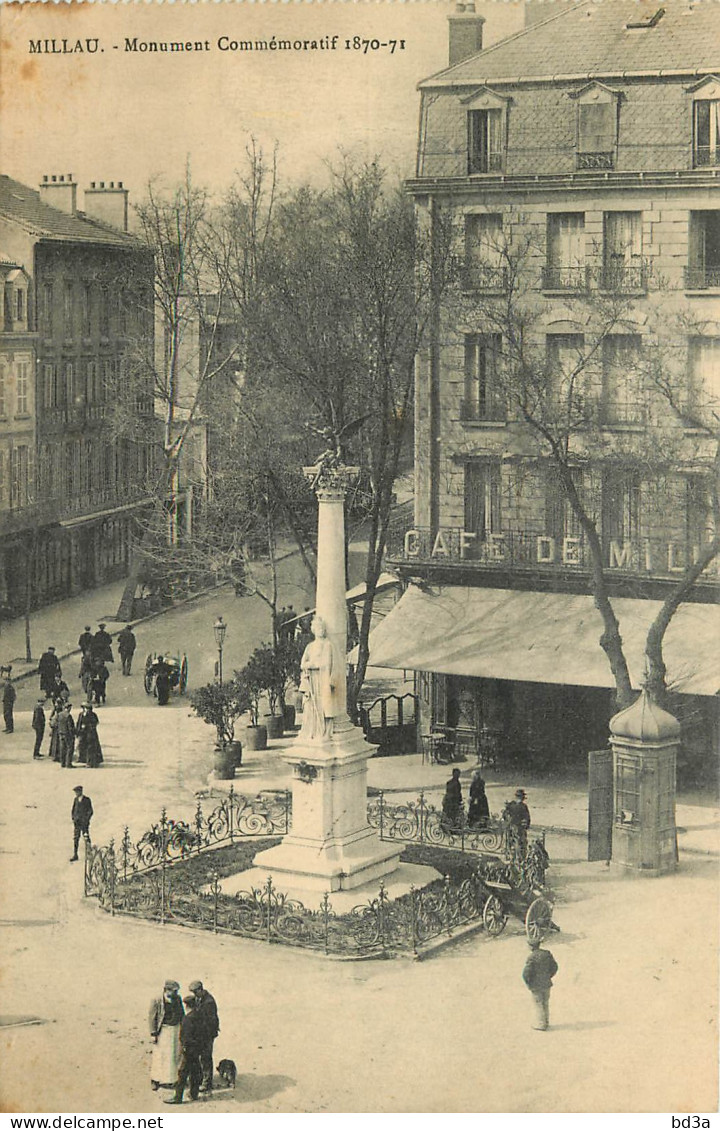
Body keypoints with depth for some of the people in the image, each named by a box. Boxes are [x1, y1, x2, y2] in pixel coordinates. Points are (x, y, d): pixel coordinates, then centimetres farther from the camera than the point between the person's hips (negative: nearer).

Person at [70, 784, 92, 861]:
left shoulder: (87, 800, -6)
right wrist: (73, 819, 5)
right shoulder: (76, 800, 8)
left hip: (84, 822, -4)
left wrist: (86, 821, -10)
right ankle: (75, 855, 1)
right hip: (76, 822, 4)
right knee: (75, 838, -1)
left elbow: (90, 812, -5)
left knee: (86, 838, -3)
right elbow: (73, 810, 16)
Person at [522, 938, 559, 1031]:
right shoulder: (547, 954, -2)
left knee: (538, 1004, 7)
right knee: (545, 1003, 19)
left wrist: (528, 983, -6)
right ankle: (546, 1022, 30)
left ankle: (541, 1024, 13)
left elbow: (526, 972, -23)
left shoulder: (532, 957, -21)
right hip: (547, 983, 6)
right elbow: (554, 967, 7)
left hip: (536, 985, -6)